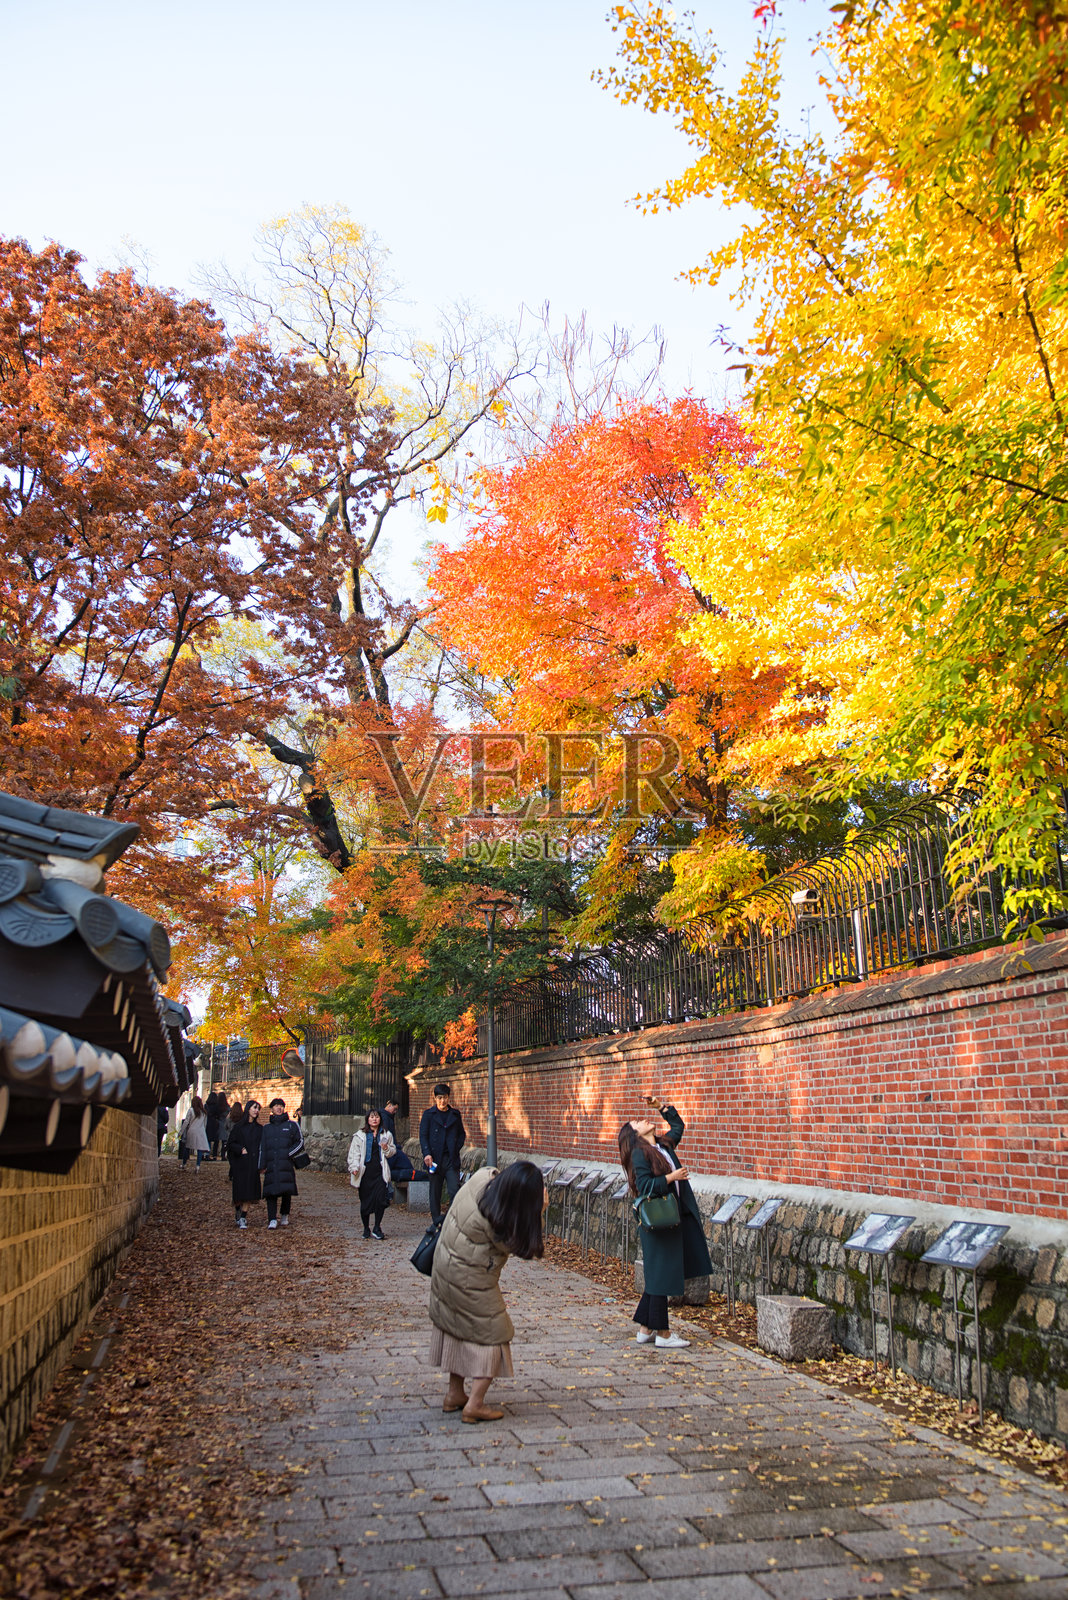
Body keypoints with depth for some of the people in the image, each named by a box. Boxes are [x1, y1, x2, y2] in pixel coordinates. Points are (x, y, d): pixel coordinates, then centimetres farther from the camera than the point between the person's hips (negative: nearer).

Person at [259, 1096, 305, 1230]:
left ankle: (285, 1215, 15)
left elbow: (300, 1142, 8)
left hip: (286, 1164, -2)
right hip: (271, 1165, 2)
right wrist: (262, 1166, 8)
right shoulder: (267, 1128, 19)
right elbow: (262, 1148, 17)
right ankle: (272, 1219, -4)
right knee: (271, 1191, -7)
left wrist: (288, 1153, -6)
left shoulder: (291, 1125, 11)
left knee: (287, 1191, -4)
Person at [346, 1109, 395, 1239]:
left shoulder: (386, 1135, 11)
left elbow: (392, 1152, 17)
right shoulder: (360, 1135, 5)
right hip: (365, 1172, -1)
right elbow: (354, 1153, 3)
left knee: (381, 1199, -11)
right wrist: (354, 1168, -10)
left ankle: (377, 1228, 3)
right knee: (365, 1201, 4)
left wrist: (386, 1149, -5)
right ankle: (366, 1229, 20)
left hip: (380, 1172, 1)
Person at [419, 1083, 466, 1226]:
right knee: (435, 1192, 5)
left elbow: (461, 1134, 18)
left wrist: (456, 1149, 2)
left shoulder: (455, 1114, 11)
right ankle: (437, 1223, 14)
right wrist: (427, 1154, -14)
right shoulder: (428, 1114, 4)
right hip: (435, 1159, -1)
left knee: (455, 1190, -8)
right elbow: (423, 1135, -1)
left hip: (451, 1159, 1)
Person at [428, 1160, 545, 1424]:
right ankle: (475, 1405, 7)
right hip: (472, 1281, -9)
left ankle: (455, 1394, 34)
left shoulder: (481, 1178, -12)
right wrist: (539, 1212, -18)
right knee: (492, 1333, 6)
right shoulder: (495, 1220, -31)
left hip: (444, 1263, 9)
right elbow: (521, 1248, -18)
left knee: (456, 1327, 21)